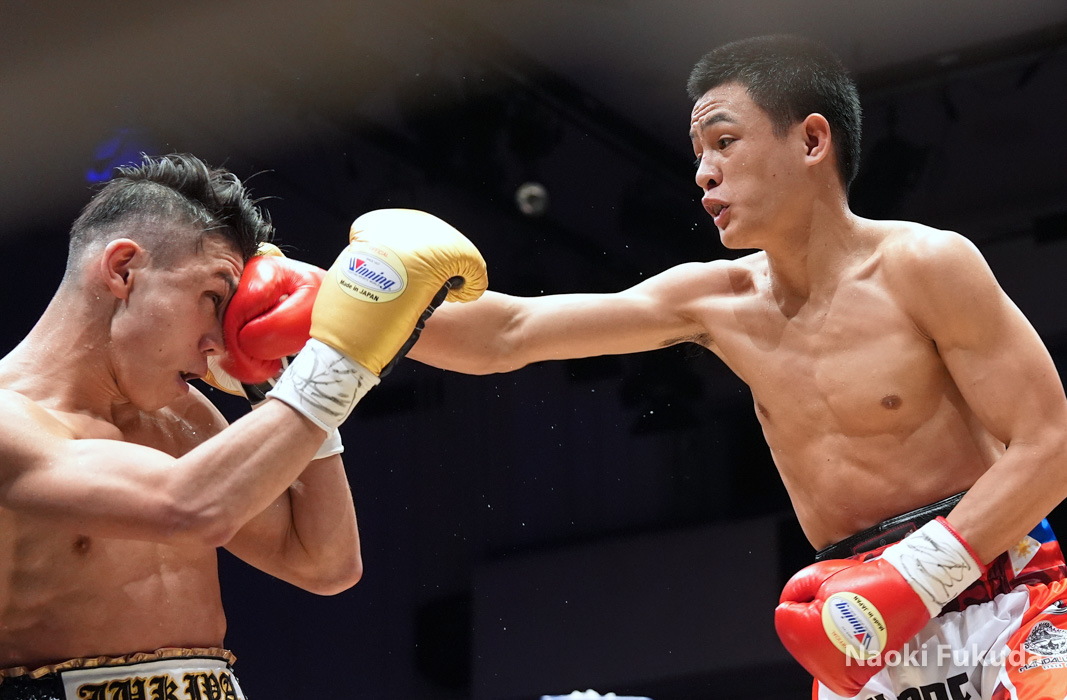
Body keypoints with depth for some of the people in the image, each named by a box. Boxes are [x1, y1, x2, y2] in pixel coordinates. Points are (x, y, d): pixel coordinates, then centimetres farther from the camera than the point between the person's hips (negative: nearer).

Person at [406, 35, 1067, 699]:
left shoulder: (925, 265, -9)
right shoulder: (718, 302, 5)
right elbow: (507, 335, 5)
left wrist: (912, 577, -20)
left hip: (1001, 611, -4)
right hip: (861, 644, 4)